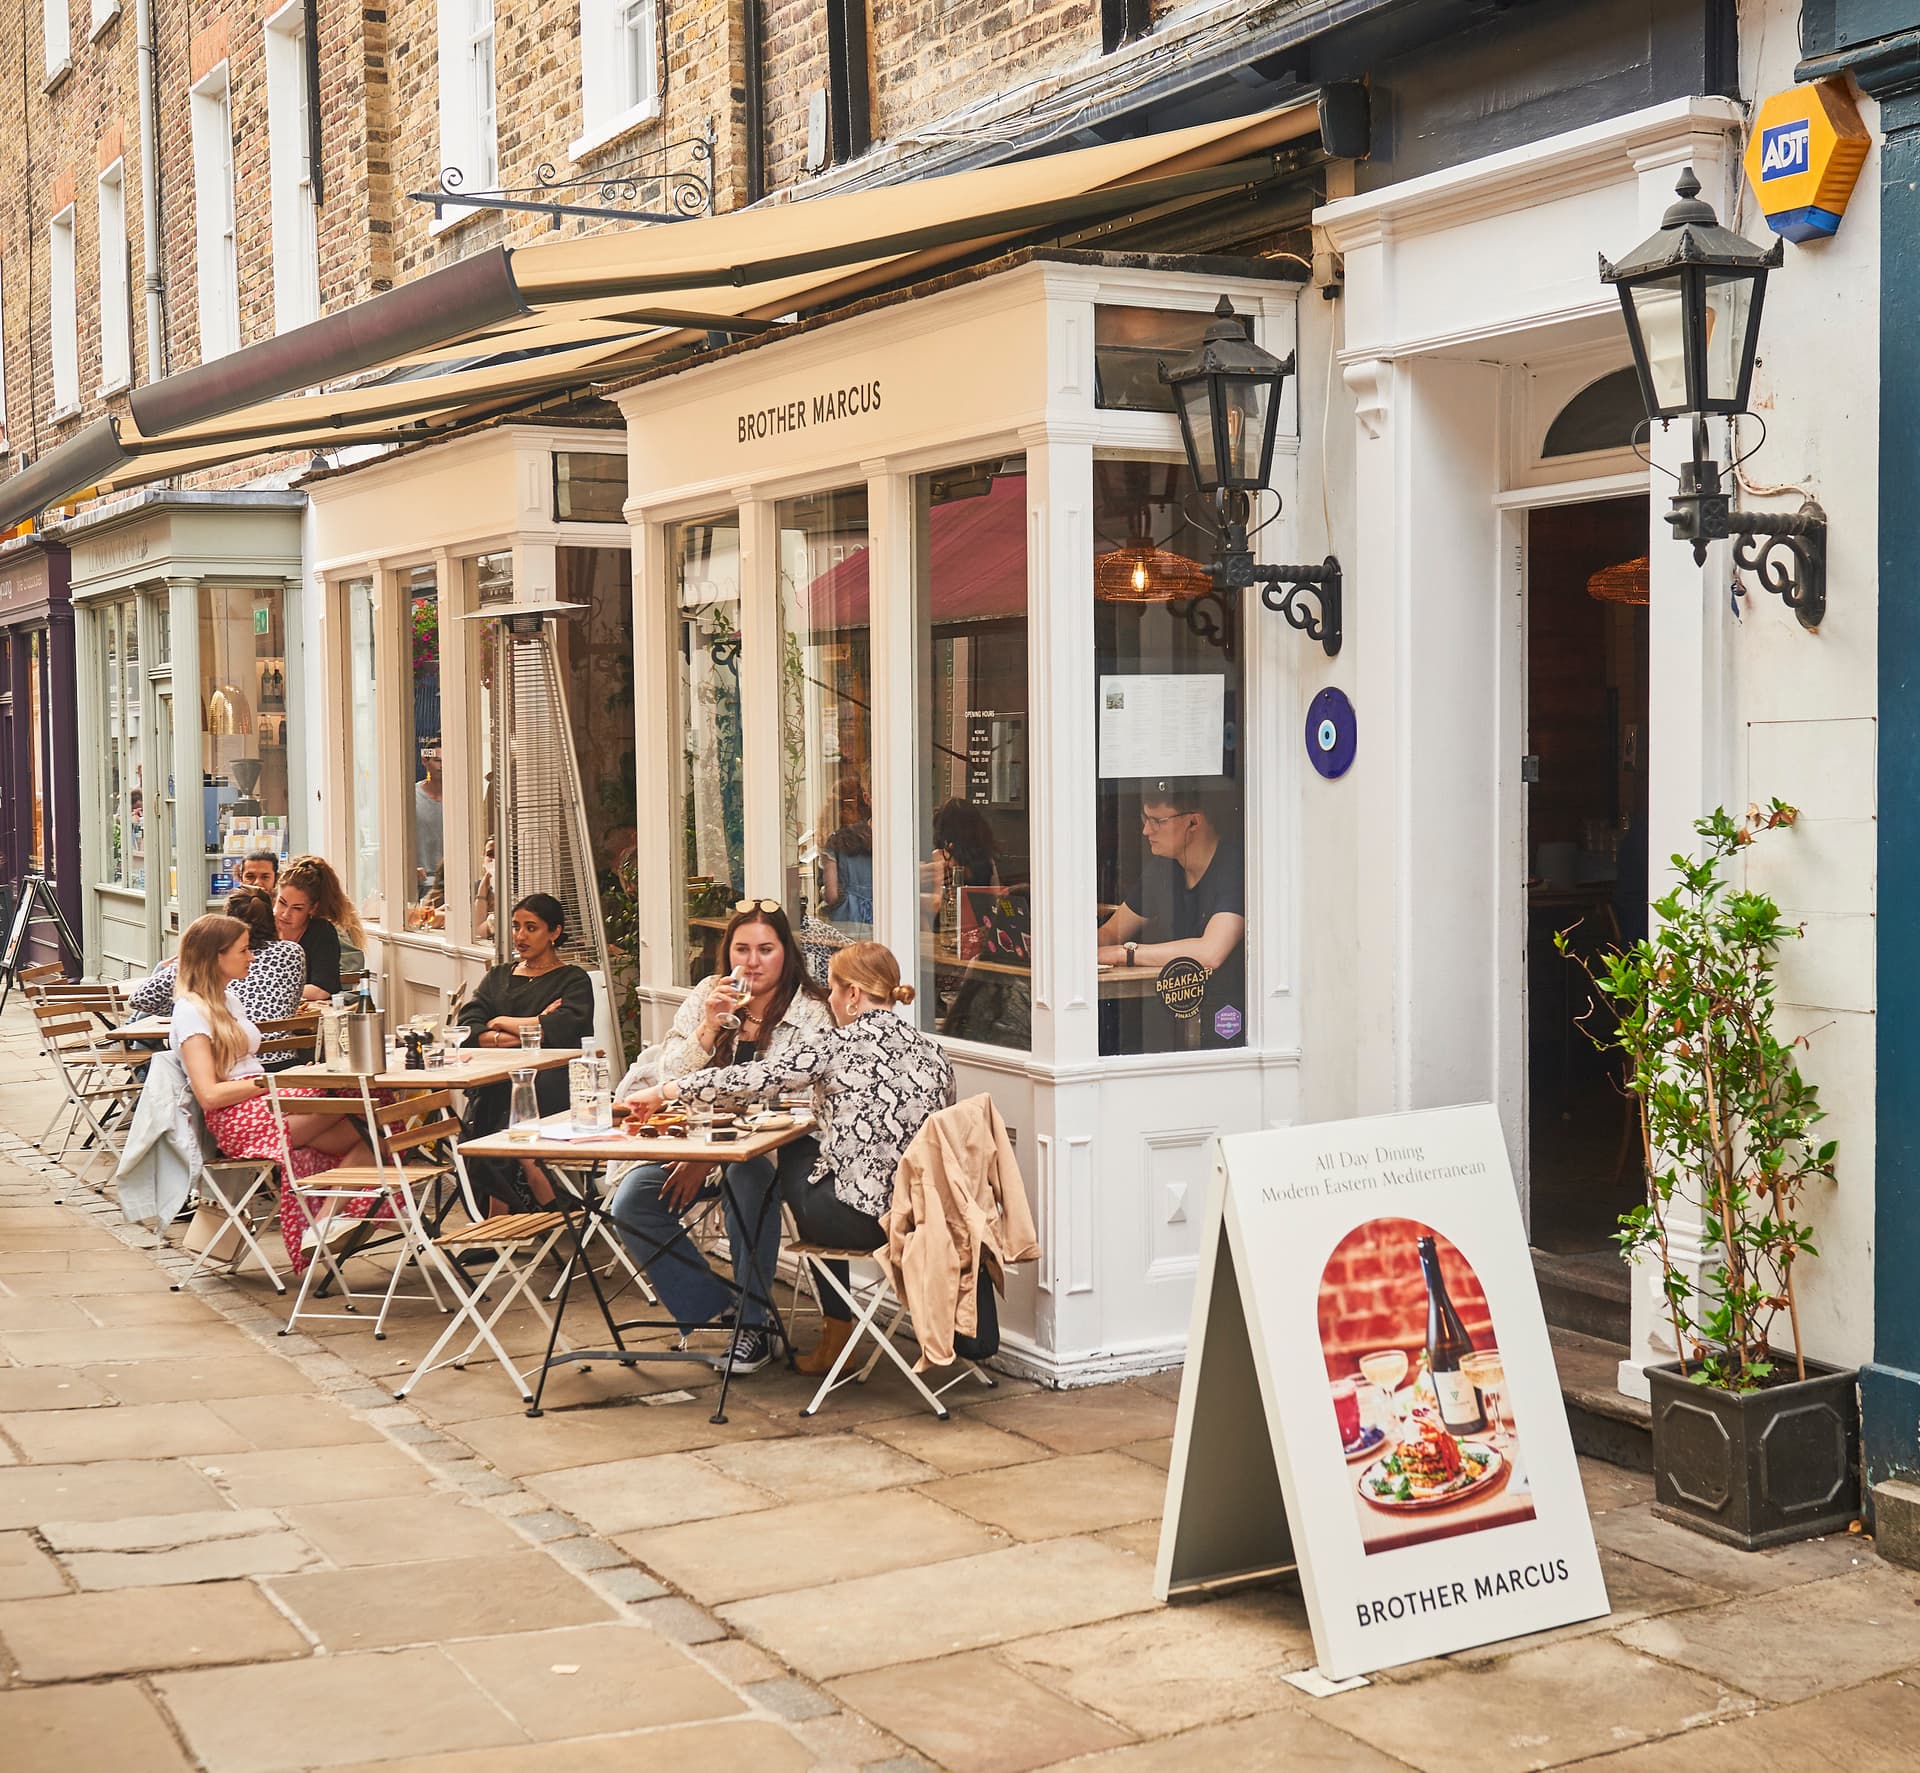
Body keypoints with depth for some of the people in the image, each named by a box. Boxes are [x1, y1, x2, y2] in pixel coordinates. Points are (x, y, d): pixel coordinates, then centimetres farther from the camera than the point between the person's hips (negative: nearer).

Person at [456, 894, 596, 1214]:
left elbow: (567, 1029, -8)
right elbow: (467, 1027, 9)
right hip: (495, 1080, 3)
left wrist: (504, 1023, 2)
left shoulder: (573, 980, 13)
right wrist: (532, 1030, -6)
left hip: (551, 1082, -3)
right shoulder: (498, 978, 26)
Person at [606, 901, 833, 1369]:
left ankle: (751, 1323, -21)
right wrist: (710, 1026, -17)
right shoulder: (706, 997, 5)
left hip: (780, 1145, -4)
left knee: (748, 1175, -38)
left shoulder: (810, 1013, -7)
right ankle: (712, 1308, -4)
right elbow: (670, 1082, -1)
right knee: (632, 1203, -18)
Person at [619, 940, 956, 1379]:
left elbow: (748, 1080, -5)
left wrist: (663, 1091, 9)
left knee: (793, 1169, 25)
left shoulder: (836, 1048, -8)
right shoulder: (932, 1051, 6)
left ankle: (837, 1329, 33)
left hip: (859, 1219, -5)